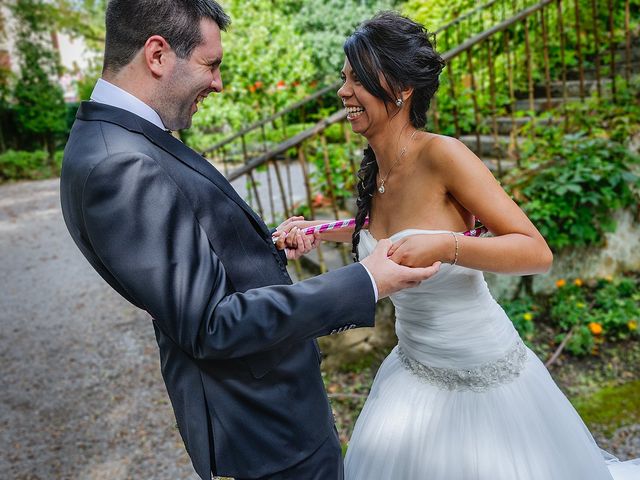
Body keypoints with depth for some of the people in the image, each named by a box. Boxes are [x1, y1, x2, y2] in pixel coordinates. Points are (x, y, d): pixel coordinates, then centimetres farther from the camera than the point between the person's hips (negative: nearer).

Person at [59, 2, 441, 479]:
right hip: (262, 422, -9)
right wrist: (366, 284, -28)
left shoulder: (123, 139, 2)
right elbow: (211, 326, -30)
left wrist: (269, 244, 2)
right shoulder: (117, 167, -29)